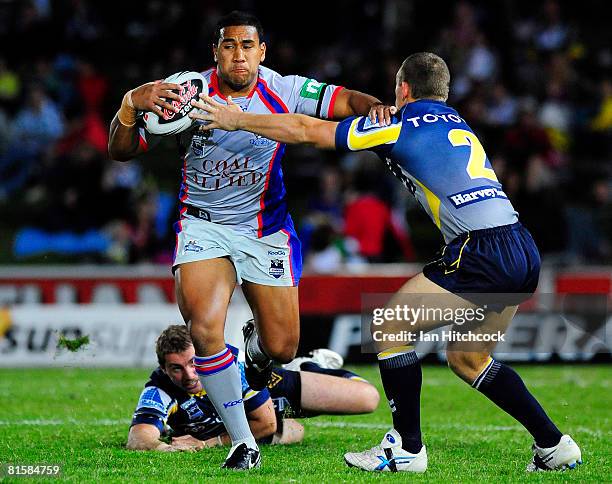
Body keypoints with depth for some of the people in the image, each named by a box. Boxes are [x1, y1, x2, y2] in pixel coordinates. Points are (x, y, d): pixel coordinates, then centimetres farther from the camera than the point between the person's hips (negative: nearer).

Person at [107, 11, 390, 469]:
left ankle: (255, 345, 47)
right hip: (203, 226, -2)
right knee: (204, 328, -25)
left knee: (282, 348, 4)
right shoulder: (186, 91, -14)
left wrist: (374, 107, -34)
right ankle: (243, 443, -10)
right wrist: (131, 104, -34)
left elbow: (343, 99, -11)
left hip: (267, 231, 2)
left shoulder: (282, 91, -11)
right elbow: (122, 151, -14)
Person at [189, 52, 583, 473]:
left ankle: (406, 449, 7)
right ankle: (555, 445, 20)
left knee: (389, 329, 4)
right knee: (466, 357, 22)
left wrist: (236, 119, 14)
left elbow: (305, 131, 4)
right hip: (523, 253, 8)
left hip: (481, 253, -8)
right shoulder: (456, 125, 24)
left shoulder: (401, 125, 1)